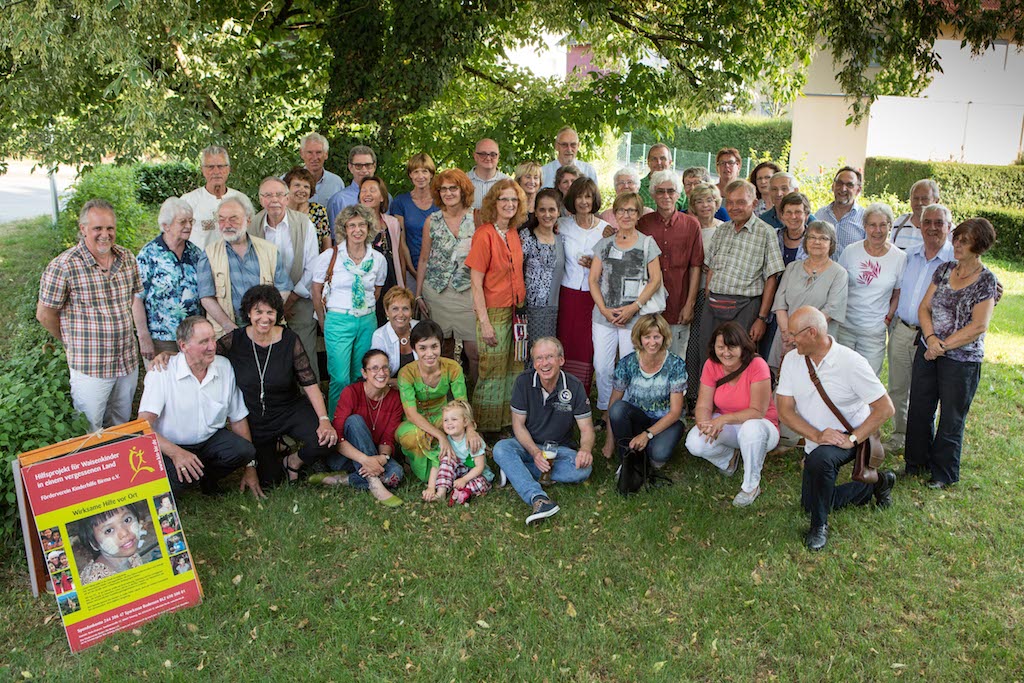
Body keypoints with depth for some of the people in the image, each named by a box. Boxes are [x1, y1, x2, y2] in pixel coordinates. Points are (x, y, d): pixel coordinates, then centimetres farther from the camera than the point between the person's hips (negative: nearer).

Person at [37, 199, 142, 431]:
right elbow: (44, 314, -8)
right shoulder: (63, 267, -17)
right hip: (90, 367, -5)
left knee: (122, 424, 21)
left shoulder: (127, 258, 1)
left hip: (129, 360, 5)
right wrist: (72, 343, 4)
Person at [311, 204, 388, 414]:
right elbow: (316, 291, 2)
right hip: (339, 321, -3)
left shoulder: (378, 259, 2)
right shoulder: (329, 256, -7)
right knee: (340, 379, -5)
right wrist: (324, 323, 4)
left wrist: (366, 313, 11)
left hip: (367, 322, 3)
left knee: (361, 377, 11)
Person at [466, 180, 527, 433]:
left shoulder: (514, 233, 7)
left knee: (514, 369, 13)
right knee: (493, 371, 2)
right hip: (493, 311, -7)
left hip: (515, 310, 7)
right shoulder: (484, 234, -14)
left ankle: (509, 420, 27)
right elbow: (476, 284, -15)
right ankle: (485, 429, 16)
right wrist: (484, 321, -17)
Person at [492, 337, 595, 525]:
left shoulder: (574, 387, -9)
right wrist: (535, 453, -25)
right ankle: (538, 498, -48)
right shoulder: (524, 382, -10)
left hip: (559, 449, 1)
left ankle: (514, 471, -26)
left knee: (584, 468, -29)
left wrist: (585, 449, -31)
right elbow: (518, 425, -8)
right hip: (527, 445, 0)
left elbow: (586, 429, -7)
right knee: (501, 448, -31)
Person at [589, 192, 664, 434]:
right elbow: (593, 279, 7)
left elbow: (655, 280, -1)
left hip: (635, 317, -2)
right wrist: (604, 309, -6)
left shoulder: (647, 243, 4)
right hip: (604, 316, 3)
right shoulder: (604, 244, 10)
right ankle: (606, 412, 19)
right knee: (601, 367, 3)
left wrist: (633, 307, -11)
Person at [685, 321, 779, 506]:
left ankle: (751, 485, -13)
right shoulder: (711, 365, -9)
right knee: (694, 443, -25)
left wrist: (724, 419, -35)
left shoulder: (757, 366, -22)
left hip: (760, 426, -4)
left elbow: (758, 411, -24)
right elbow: (703, 406, -9)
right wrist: (705, 424, -32)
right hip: (726, 428, 4)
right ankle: (730, 456, 12)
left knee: (751, 428, -40)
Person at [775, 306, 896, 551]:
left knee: (818, 459, -38)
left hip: (849, 437, -6)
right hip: (816, 441, 6)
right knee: (810, 504, 12)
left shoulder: (851, 362, -22)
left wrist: (852, 439, -27)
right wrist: (817, 435, -24)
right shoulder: (792, 359, -10)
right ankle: (876, 483, 30)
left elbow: (885, 408, -20)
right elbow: (784, 410, -10)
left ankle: (819, 525, -15)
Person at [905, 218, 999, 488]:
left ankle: (943, 473, 25)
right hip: (928, 352, 5)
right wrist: (931, 337, -13)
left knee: (951, 418, 8)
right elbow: (924, 307, 3)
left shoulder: (986, 280, -10)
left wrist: (943, 346, -15)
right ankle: (916, 463, 30)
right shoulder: (944, 269, 5)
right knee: (919, 410, 12)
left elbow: (978, 327, -16)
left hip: (962, 359, -5)